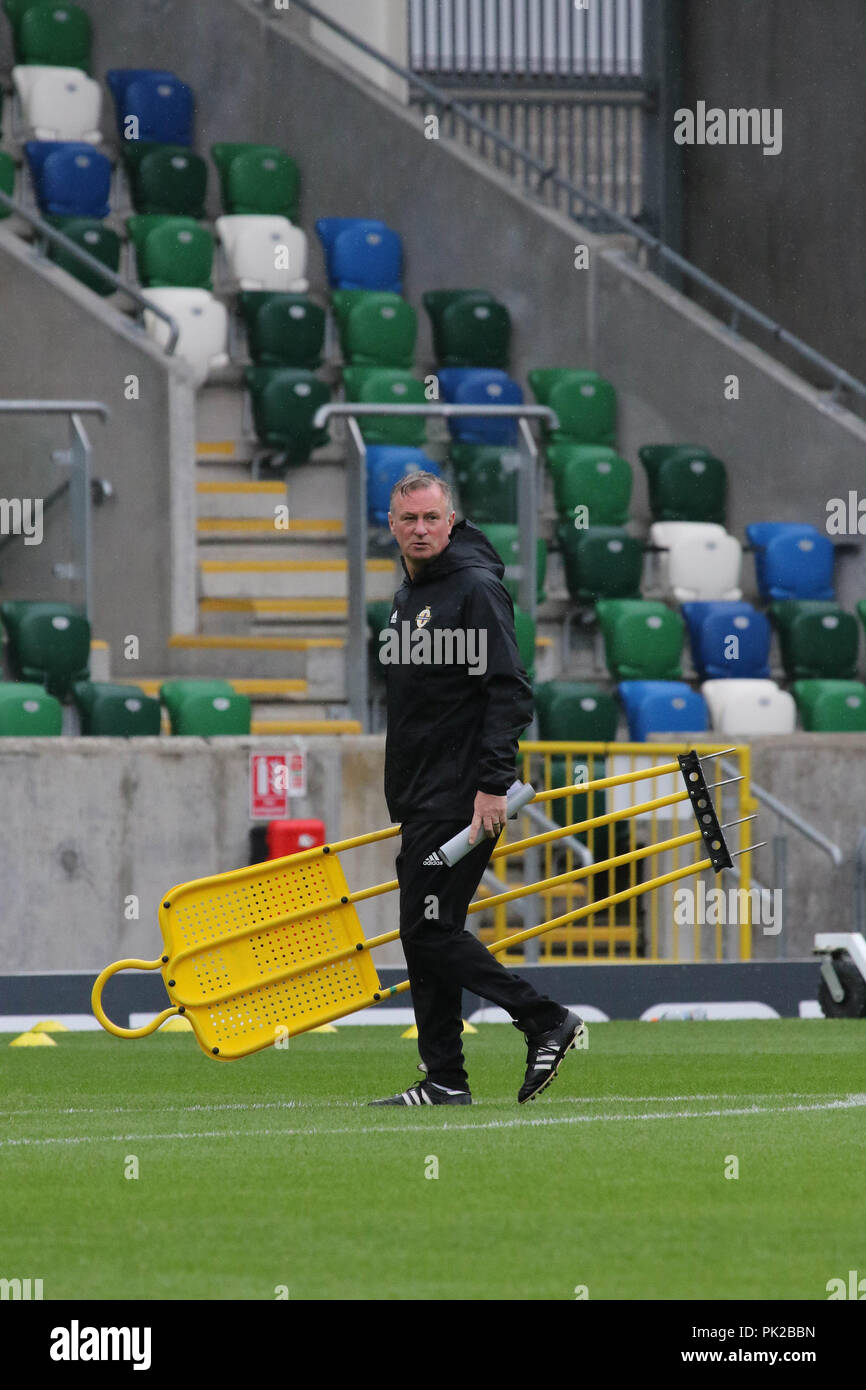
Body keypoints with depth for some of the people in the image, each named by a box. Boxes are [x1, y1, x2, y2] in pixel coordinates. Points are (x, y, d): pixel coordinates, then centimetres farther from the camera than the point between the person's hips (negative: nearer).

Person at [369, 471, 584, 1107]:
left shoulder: (477, 589, -11)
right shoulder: (407, 598, 17)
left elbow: (509, 693, -17)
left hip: (463, 797, -9)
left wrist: (492, 785, -24)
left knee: (431, 929, -13)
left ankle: (547, 1021, -7)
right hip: (419, 800, 9)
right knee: (425, 935, 7)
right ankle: (444, 1080, 9)